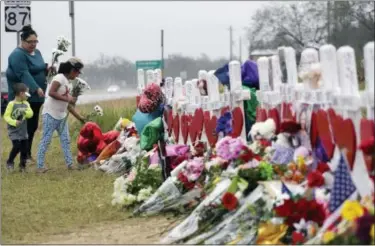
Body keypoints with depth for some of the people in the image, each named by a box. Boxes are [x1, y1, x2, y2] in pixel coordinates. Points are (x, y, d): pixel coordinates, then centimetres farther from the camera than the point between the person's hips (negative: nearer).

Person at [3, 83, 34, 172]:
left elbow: (30, 114, -3)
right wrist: (14, 122, -25)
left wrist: (25, 111, -23)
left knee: (25, 148, 5)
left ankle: (22, 165, 19)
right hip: (14, 131, -6)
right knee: (17, 147, -15)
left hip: (23, 131, 6)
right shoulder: (11, 104, -11)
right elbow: (6, 116, -12)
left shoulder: (26, 104, 7)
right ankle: (10, 162, 7)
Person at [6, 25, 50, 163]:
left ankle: (27, 154, 22)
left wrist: (47, 68, -1)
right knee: (24, 127, -8)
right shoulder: (18, 55, -16)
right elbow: (24, 74, -27)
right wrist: (36, 88, -37)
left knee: (33, 126, 13)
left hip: (35, 97, 9)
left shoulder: (37, 53, 13)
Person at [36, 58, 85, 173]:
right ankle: (40, 166, 0)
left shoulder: (68, 82, 12)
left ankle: (70, 164, 14)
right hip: (50, 114, -9)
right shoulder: (60, 78, -14)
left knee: (65, 139, 9)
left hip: (61, 115, 9)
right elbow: (51, 93, -27)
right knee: (46, 140, -4)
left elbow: (67, 104, 16)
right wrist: (67, 99, -24)